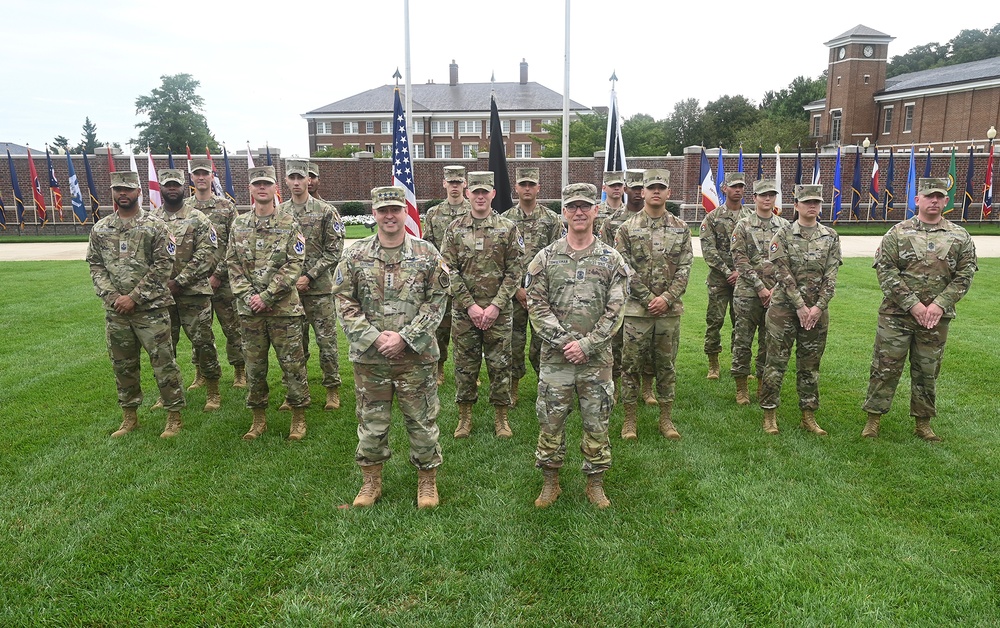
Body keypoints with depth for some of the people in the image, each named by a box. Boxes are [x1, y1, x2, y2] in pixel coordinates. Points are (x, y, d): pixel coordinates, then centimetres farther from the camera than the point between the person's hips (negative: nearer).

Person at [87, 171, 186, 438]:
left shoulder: (154, 226, -4)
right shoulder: (100, 229, 9)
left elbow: (163, 265, -9)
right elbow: (95, 265, 9)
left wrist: (135, 297, -13)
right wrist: (112, 296, -7)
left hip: (151, 308, -5)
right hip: (115, 310, 5)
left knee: (163, 361, -2)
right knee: (122, 364, 13)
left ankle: (174, 416, 9)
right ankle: (129, 417, 27)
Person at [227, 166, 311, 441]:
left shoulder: (289, 222, -2)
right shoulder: (239, 224, 9)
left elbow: (294, 265, -8)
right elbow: (234, 265, 7)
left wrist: (266, 296, -14)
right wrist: (247, 297, -7)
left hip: (284, 307, -3)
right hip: (250, 308, 3)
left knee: (293, 363, 3)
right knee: (254, 365, 11)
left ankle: (299, 418, 16)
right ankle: (259, 418, 26)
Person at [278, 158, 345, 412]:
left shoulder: (326, 211, -2)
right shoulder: (279, 213, 8)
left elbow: (334, 250, -6)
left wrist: (309, 276, -12)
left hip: (320, 287, -3)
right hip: (289, 288, 3)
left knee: (326, 340, 1)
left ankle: (333, 389, 14)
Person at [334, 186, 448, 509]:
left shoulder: (426, 253, -1)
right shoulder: (355, 254, 2)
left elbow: (436, 301, -4)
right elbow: (345, 303, 0)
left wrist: (404, 338, -13)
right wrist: (374, 338, -11)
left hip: (417, 357, -1)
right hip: (369, 355, 1)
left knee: (422, 419, 8)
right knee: (371, 421, 12)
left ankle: (427, 481, 27)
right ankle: (371, 481, 31)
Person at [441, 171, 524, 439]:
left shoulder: (507, 228, 1)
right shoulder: (455, 228, 3)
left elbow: (515, 271, -2)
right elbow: (449, 271, -1)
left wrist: (496, 306, -10)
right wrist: (470, 305, -9)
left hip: (498, 311, -1)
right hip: (464, 311, 1)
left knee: (499, 364, 6)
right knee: (465, 364, 8)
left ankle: (501, 417, 22)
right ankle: (465, 416, 24)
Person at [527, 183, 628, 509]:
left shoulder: (611, 259, 2)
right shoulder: (546, 257, 2)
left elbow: (615, 310, -3)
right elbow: (537, 306, -3)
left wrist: (586, 345, -12)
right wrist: (564, 341, -12)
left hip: (597, 359, 0)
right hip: (555, 357, 0)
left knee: (597, 423, 9)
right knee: (551, 421, 7)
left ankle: (595, 483, 27)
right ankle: (550, 482, 25)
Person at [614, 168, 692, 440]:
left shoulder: (681, 228, 7)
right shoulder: (627, 228, -1)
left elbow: (684, 269, 2)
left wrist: (666, 298, -11)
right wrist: (649, 298, -12)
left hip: (670, 310, 2)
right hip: (636, 310, -2)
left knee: (666, 365, 11)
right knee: (631, 365, 4)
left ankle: (666, 418, 23)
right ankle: (629, 420, 17)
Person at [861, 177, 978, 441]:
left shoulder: (960, 237, 6)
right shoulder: (897, 233, -1)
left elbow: (965, 275, 3)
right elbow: (886, 271, -8)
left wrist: (940, 304, -11)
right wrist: (912, 304, -14)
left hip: (937, 318, 2)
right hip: (896, 315, -2)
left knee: (927, 371, 12)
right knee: (885, 367, 0)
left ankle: (923, 422, 25)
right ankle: (873, 419, 11)